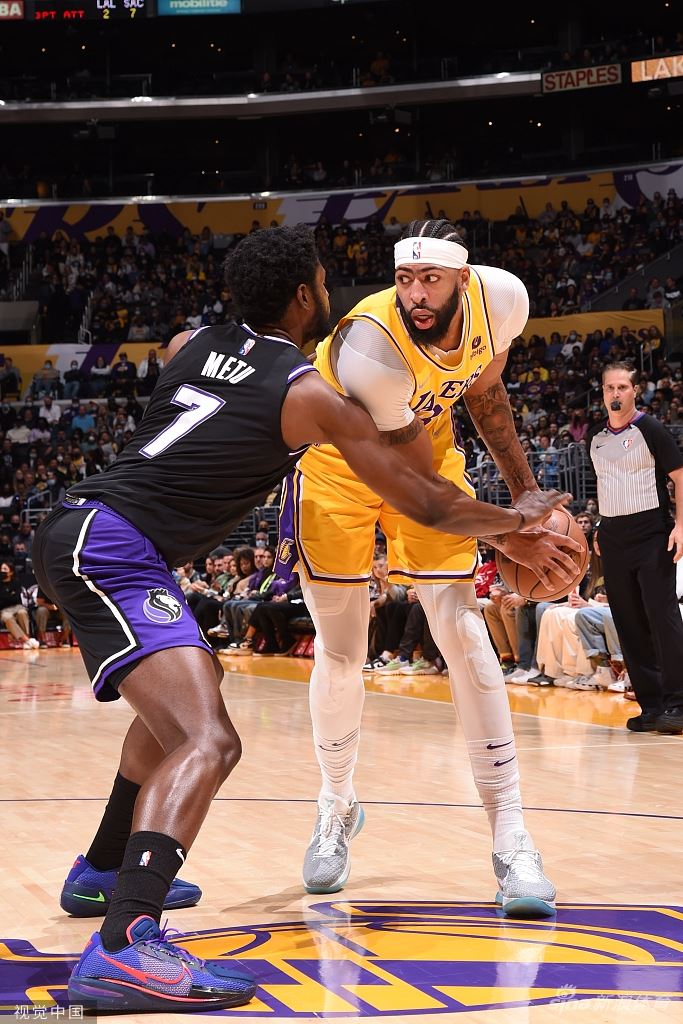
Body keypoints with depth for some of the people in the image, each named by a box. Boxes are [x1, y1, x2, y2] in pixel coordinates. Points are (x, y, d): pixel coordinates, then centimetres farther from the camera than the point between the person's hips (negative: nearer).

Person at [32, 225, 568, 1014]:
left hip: (77, 536, 9)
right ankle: (121, 948, -40)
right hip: (115, 549, -9)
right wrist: (516, 516, 20)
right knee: (209, 741, -21)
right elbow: (428, 505, 4)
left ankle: (102, 874, 40)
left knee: (182, 687, 31)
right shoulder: (312, 397, -4)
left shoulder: (189, 345, 15)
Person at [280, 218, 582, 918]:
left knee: (464, 635, -7)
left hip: (428, 446, 4)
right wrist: (512, 542, -22)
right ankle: (337, 806, 26)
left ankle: (511, 839, -5)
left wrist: (527, 494, 1)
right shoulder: (369, 347, -37)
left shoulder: (501, 298, -21)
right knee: (340, 653, 0)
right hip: (341, 469, -3)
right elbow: (416, 483, -27)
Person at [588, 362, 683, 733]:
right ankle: (651, 705, 10)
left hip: (652, 535, -6)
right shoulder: (596, 438, 12)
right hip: (614, 540, 6)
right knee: (629, 625, 5)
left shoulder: (650, 429, -5)